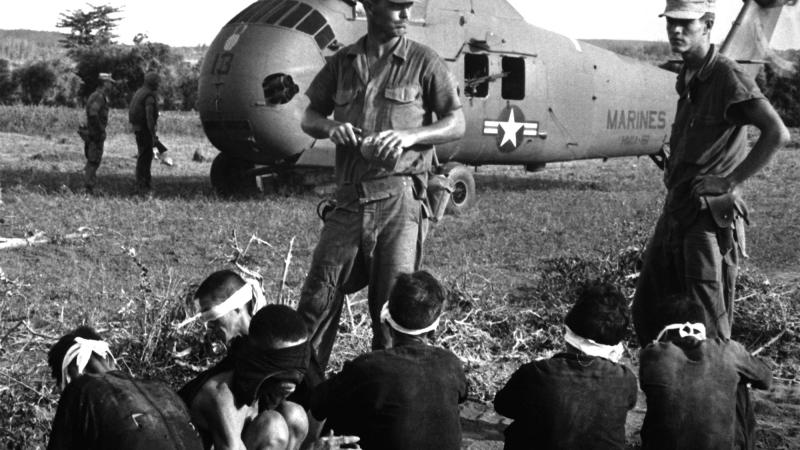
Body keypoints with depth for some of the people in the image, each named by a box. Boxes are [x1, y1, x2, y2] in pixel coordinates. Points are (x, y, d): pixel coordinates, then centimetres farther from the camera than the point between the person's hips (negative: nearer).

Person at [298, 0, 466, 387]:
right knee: (317, 298, 2)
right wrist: (330, 127, -4)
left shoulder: (423, 62, 3)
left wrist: (409, 135, -14)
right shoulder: (342, 63, 12)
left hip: (399, 197, -3)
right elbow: (309, 117, 19)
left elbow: (456, 124, 2)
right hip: (349, 199, 3)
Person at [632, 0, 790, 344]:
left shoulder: (728, 77, -13)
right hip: (676, 209, 9)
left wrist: (730, 181, -19)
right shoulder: (686, 79, 14)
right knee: (646, 310, 13)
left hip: (710, 214, -9)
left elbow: (777, 134, -23)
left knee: (707, 325, -2)